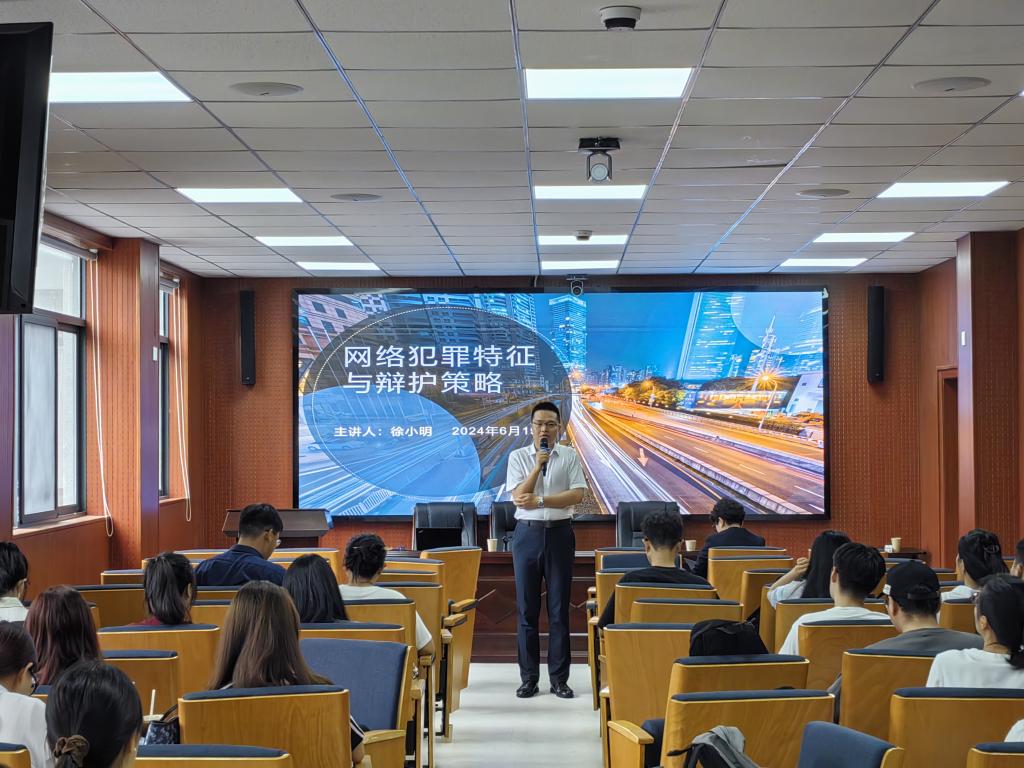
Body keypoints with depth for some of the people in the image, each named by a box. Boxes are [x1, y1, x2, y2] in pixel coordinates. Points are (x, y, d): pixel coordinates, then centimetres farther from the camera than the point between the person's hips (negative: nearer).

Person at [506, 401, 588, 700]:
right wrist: (538, 466, -15)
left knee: (559, 608, 2)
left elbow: (577, 495, -7)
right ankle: (529, 678, 10)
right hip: (527, 532, 0)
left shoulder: (570, 456, 4)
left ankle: (559, 678, 8)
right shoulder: (518, 457, 4)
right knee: (527, 608, 3)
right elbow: (519, 497, -7)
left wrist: (539, 500, -14)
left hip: (559, 532, 0)